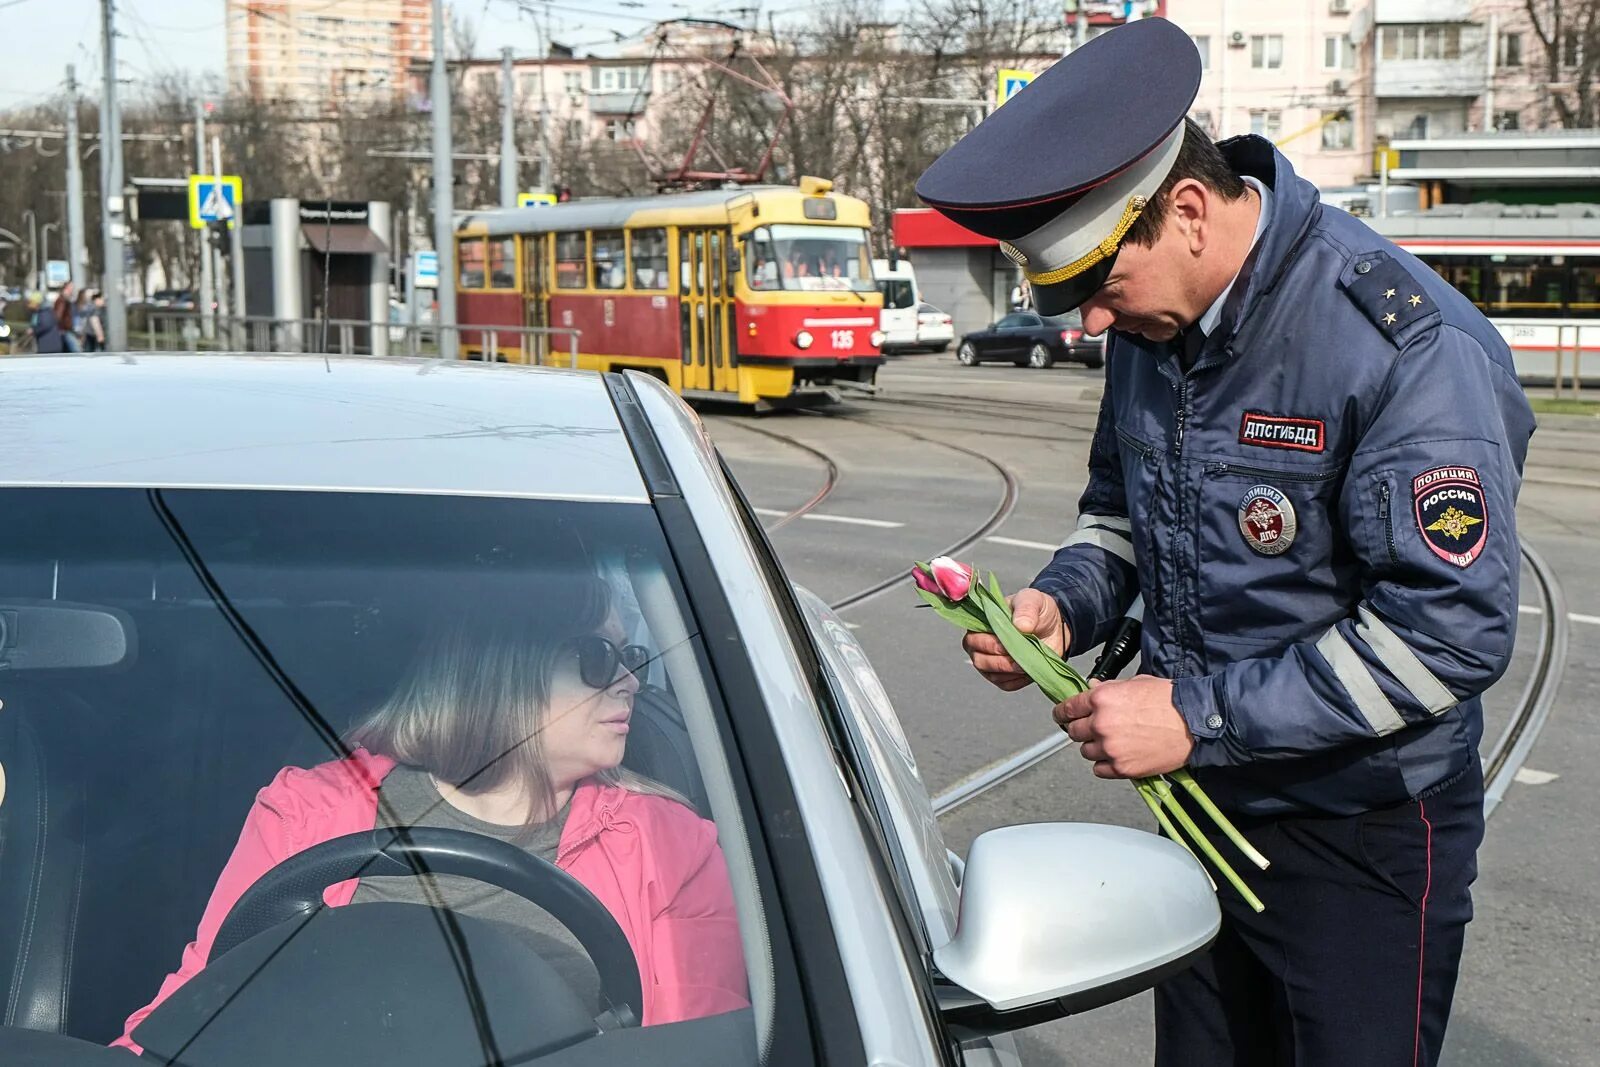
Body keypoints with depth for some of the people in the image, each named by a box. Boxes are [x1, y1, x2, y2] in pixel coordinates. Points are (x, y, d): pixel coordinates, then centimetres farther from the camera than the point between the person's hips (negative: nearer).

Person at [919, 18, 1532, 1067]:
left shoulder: (1409, 349, -24)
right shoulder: (1152, 319, 0)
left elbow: (1450, 633, -25)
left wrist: (1197, 714, -24)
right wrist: (1065, 603, -5)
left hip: (1364, 834, -7)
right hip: (1200, 807, 7)